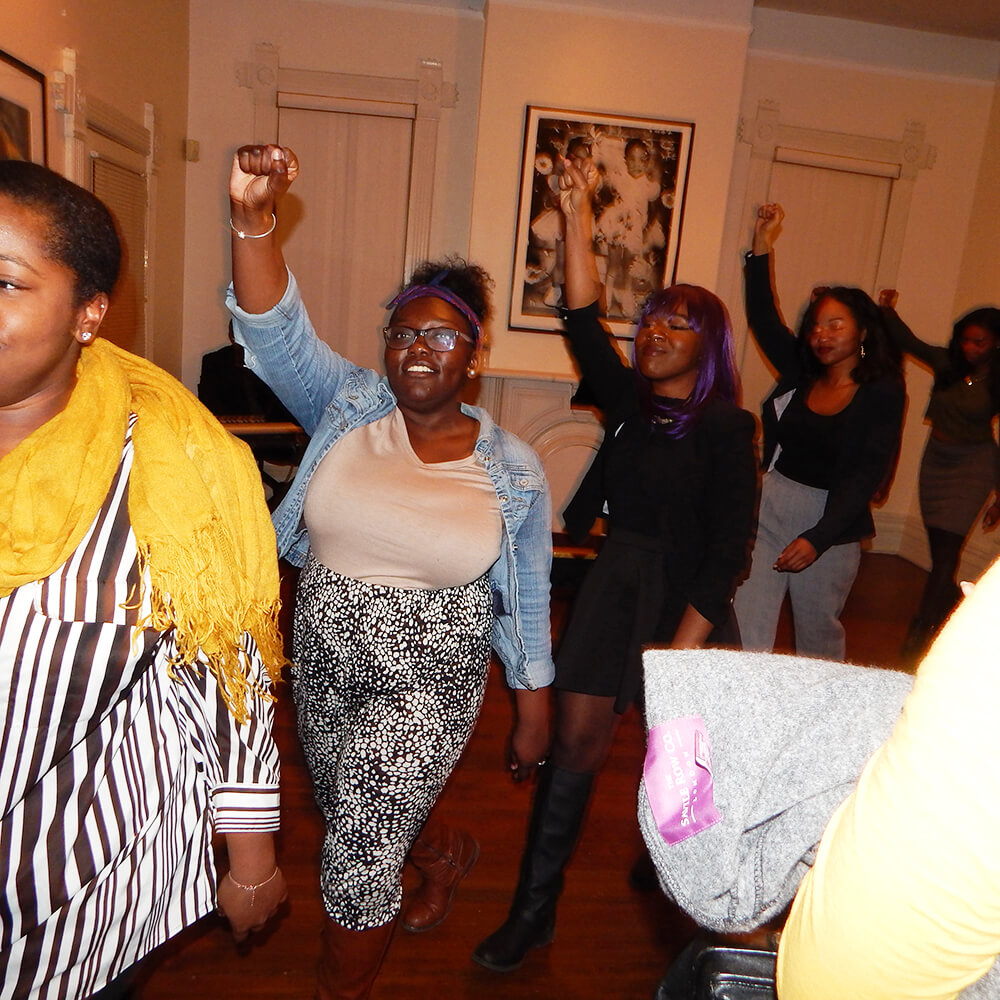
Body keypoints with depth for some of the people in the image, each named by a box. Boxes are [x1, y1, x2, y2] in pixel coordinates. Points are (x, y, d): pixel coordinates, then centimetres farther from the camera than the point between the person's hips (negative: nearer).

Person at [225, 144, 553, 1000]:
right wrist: (253, 220, -35)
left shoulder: (514, 470, -9)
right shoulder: (349, 409, -6)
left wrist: (534, 709, 2)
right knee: (356, 819, 26)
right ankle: (435, 852, 61)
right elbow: (276, 331, -20)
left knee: (360, 851, 1)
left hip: (429, 684, -3)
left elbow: (527, 598, -2)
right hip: (325, 666, 4)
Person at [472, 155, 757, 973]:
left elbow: (729, 549, -13)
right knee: (578, 738, 3)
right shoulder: (629, 401, 5)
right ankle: (535, 911, 17)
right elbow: (583, 323, -4)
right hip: (613, 580, 4)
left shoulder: (726, 427, -9)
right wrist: (580, 221, -8)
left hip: (685, 599, -3)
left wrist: (685, 645, -19)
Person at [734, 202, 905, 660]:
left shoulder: (882, 394, -6)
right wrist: (761, 249, -3)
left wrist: (819, 537, -20)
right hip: (768, 509, 3)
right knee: (745, 629, -1)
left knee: (818, 634, 15)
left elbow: (867, 477, -12)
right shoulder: (801, 373, 6)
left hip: (830, 523, -3)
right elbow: (763, 320, 4)